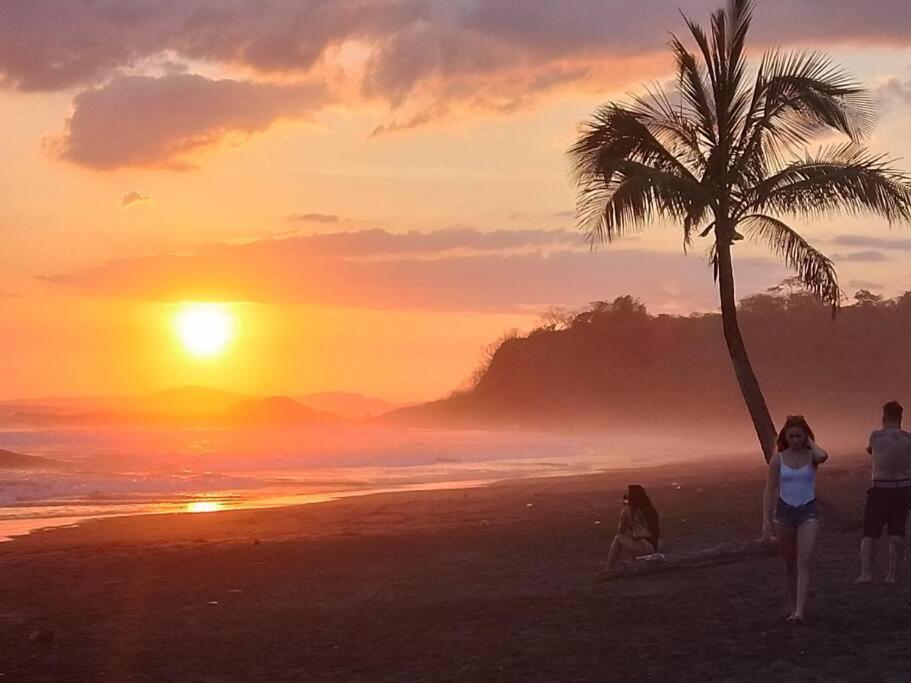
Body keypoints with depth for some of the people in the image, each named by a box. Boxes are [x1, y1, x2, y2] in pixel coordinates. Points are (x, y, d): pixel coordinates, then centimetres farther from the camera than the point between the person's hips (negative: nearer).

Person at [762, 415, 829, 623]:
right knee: (790, 565, 11)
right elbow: (769, 490, 1)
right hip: (784, 511, 2)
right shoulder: (778, 459, 0)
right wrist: (766, 520, -5)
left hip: (808, 512, -2)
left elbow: (823, 456, -29)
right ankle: (794, 607, 24)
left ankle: (800, 611, -20)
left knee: (805, 562, -15)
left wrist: (810, 443, -9)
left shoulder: (812, 456, -2)